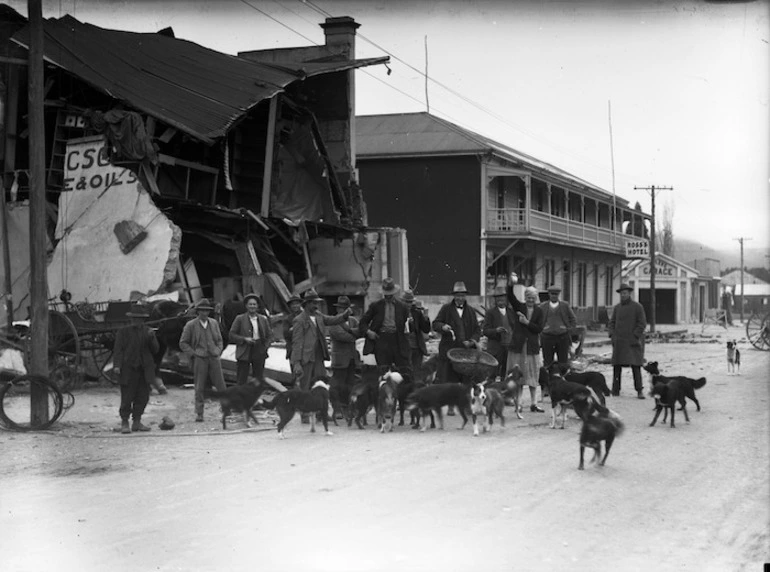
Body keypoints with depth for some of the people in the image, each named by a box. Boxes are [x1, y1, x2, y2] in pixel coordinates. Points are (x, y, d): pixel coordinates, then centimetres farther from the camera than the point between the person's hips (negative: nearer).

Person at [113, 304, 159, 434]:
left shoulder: (148, 332, 12)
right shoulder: (123, 332, 3)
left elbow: (155, 350, 6)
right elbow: (118, 350, -1)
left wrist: (152, 338, -12)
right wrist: (116, 365, -14)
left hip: (144, 370, 4)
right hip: (128, 370, -4)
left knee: (143, 397, 4)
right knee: (127, 398, -5)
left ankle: (137, 422, 15)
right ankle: (124, 423, 6)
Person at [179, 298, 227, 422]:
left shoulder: (214, 323, 11)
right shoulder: (191, 325, -1)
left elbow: (219, 340, 21)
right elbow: (183, 343, 3)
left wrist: (218, 351, 5)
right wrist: (194, 353, -5)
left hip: (214, 358, 3)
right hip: (199, 360, -3)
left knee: (221, 386, 2)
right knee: (199, 388, 0)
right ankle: (199, 414, 6)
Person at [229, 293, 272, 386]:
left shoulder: (263, 319, 11)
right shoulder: (239, 319, 1)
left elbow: (269, 335, 16)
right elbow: (232, 335, -1)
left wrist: (265, 346, 0)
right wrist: (244, 339, -14)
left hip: (259, 353, 3)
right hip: (244, 353, -3)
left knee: (259, 379, 5)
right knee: (241, 380, -2)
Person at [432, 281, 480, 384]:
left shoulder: (470, 311, 17)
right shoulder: (446, 308, 8)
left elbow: (477, 329, 14)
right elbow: (435, 324, 5)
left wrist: (473, 340, -5)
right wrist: (443, 327, -17)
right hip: (449, 350, -3)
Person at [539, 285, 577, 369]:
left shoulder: (565, 305, 5)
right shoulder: (542, 306, 6)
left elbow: (573, 320, 11)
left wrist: (569, 332, 1)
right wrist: (541, 331, 2)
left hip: (563, 337, 0)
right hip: (547, 337, 0)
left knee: (563, 361, 1)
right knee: (547, 362, 1)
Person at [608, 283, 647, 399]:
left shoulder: (637, 307, -1)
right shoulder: (617, 307, 12)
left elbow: (642, 324, -3)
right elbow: (612, 323, 17)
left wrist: (635, 337, -10)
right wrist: (612, 335, 2)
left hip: (633, 342, -4)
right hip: (619, 342, 4)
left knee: (635, 366, -8)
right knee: (616, 366, 1)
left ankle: (639, 390, -5)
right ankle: (615, 390, 5)